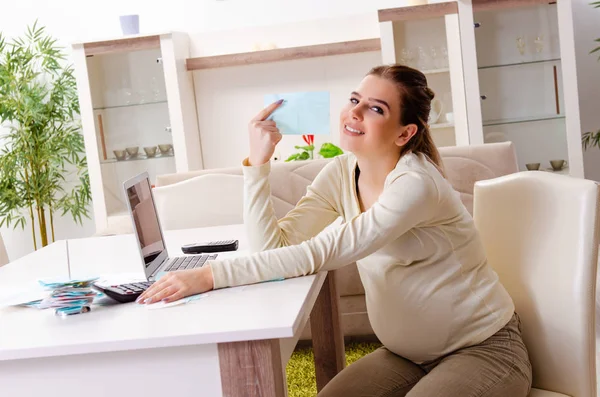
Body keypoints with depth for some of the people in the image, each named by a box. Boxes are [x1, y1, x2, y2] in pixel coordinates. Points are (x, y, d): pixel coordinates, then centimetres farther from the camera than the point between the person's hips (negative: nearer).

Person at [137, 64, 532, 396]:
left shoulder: (415, 184, -25)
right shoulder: (342, 173, -3)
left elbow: (318, 254, -32)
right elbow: (274, 246, -11)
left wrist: (211, 275, -36)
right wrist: (258, 161, -17)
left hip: (483, 349, -6)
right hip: (407, 352, 6)